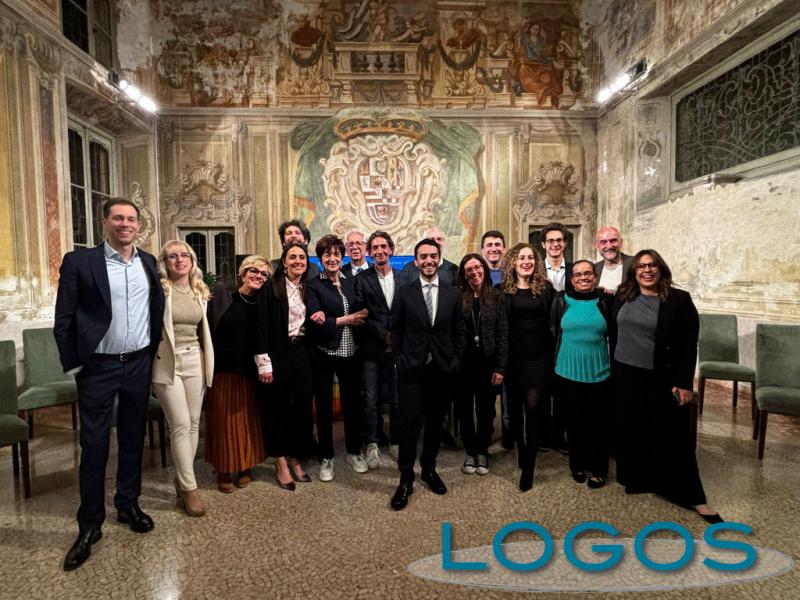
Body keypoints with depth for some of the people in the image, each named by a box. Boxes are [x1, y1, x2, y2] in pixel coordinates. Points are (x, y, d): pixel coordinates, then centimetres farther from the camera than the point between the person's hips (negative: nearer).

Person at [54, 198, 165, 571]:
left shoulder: (148, 262, 6)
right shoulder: (79, 261, -6)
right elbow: (64, 320, -5)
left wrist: (154, 351, 9)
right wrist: (74, 365, -6)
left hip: (139, 365, 4)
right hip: (98, 368, -3)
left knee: (133, 439, 14)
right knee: (94, 445, 5)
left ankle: (128, 505, 31)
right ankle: (90, 525, 20)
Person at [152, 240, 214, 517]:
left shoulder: (200, 291, 10)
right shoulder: (159, 289, -7)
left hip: (195, 360, 5)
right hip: (167, 363, -5)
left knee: (194, 424, 9)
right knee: (181, 425, -5)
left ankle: (182, 478, 25)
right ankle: (190, 488, 6)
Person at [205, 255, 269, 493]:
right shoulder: (222, 295, -4)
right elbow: (209, 329, -8)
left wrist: (264, 365, -6)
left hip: (250, 371, 2)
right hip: (223, 368, -2)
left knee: (248, 419, 10)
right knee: (225, 419, 7)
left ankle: (246, 467, 27)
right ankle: (224, 471, 22)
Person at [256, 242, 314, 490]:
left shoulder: (310, 289, 10)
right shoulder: (272, 288, -6)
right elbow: (263, 325, -10)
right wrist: (265, 362, -14)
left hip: (303, 355, 5)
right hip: (278, 355, -4)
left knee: (303, 408, 8)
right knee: (277, 408, 6)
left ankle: (296, 459, 26)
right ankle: (281, 464, 21)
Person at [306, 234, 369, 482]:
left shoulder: (352, 282, 6)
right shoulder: (313, 286, -4)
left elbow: (363, 313, -3)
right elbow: (315, 322, -14)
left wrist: (329, 318, -17)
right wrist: (345, 319, -11)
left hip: (350, 352, 3)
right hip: (324, 354, -3)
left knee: (353, 403, 13)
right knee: (324, 406, 11)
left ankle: (354, 452, 32)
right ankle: (327, 458, 26)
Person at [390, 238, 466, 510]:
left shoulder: (453, 294, 4)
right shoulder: (404, 293, 0)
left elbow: (459, 331, 7)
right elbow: (395, 331, 3)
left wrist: (456, 362, 0)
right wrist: (399, 360, -2)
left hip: (442, 369, 2)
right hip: (412, 369, -2)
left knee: (436, 423, 14)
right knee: (409, 424, 0)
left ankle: (429, 469, 34)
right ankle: (406, 479, 15)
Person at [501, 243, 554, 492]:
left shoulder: (546, 288, 3)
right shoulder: (503, 290, 0)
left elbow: (552, 321, 5)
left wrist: (552, 352, 1)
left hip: (539, 356, -1)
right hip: (512, 356, 1)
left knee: (533, 406, -7)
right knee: (515, 406, 11)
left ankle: (529, 466, 4)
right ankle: (521, 450, 35)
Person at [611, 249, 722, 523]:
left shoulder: (679, 300, -8)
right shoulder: (622, 297, 4)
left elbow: (689, 346, -9)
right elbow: (613, 334, 9)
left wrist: (684, 383, -13)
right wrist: (612, 370, 7)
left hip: (663, 380, -3)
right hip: (626, 376, 4)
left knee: (672, 436, 3)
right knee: (632, 430, 13)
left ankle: (693, 497, 17)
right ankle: (637, 479, 31)